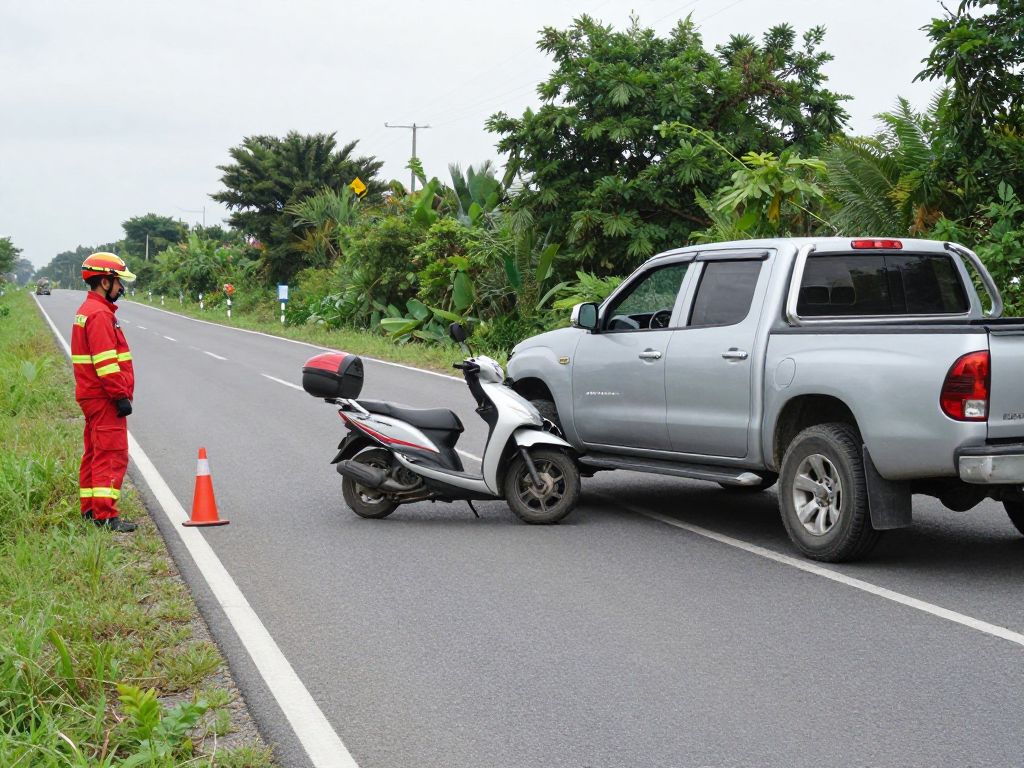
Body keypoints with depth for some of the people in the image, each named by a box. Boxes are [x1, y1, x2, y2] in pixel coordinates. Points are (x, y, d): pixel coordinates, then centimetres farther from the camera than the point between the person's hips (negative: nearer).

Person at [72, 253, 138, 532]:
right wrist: (121, 396, -21)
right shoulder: (100, 314, -17)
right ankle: (105, 514, -11)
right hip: (105, 399, -11)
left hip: (92, 397, 11)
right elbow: (106, 362, -22)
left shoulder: (88, 311, 17)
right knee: (112, 455, -10)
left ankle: (90, 509, 21)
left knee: (95, 453, 15)